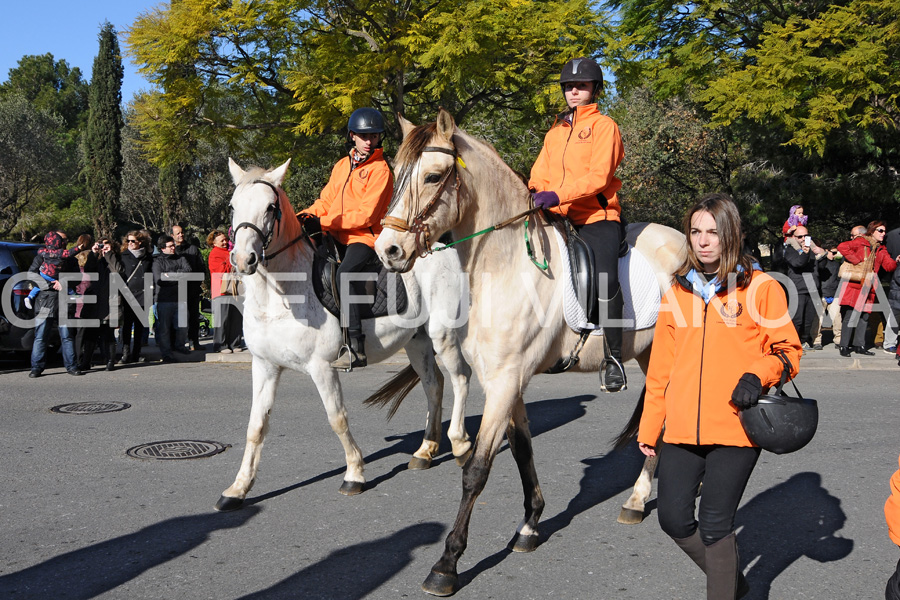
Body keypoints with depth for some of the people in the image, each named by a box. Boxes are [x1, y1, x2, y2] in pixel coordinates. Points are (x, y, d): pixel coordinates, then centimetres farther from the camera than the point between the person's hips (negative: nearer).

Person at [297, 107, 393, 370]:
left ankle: (355, 347, -35)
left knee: (346, 272, -33)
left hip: (364, 237, -8)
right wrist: (306, 216, -3)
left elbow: (366, 215, -14)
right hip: (336, 237, 8)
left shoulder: (380, 170, -5)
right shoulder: (342, 165, 19)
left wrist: (323, 223, -17)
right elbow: (326, 200, 20)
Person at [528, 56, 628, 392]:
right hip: (557, 219, 7)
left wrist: (559, 194, -23)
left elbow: (598, 175, -10)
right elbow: (540, 176, 20)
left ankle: (613, 357, -13)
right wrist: (536, 196, -3)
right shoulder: (554, 133, 24)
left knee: (605, 280, -26)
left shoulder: (604, 126, 4)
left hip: (596, 217, -6)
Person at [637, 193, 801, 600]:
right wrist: (648, 426, 15)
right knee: (673, 519, 6)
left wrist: (758, 374, -19)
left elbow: (787, 350, 3)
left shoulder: (760, 287, -1)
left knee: (715, 525, -2)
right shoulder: (678, 289, 11)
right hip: (681, 428, 5)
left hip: (736, 427, -4)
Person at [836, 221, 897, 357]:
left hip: (868, 289, 7)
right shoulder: (860, 242, -1)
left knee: (864, 317, 8)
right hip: (854, 286, -7)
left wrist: (896, 260, -11)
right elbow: (842, 247, -16)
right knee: (850, 316, -8)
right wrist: (856, 261, -16)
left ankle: (859, 345, 16)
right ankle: (844, 346, -4)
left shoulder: (881, 249, 19)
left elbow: (889, 266, 11)